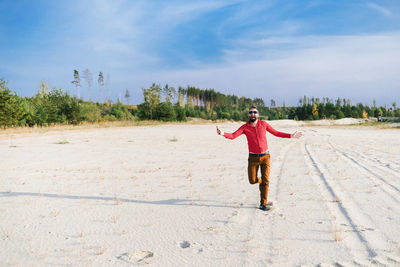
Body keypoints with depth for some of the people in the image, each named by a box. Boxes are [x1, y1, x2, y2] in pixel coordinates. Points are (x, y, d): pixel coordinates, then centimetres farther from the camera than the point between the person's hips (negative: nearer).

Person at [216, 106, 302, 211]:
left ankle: (263, 204, 4)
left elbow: (276, 133, 10)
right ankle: (260, 181, 37)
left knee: (265, 180, -7)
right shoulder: (245, 127, -4)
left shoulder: (263, 124, -1)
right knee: (252, 181, 0)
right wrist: (222, 133, -36)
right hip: (253, 158, 0)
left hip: (265, 156, 0)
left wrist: (291, 136, 6)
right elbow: (233, 136, -16)